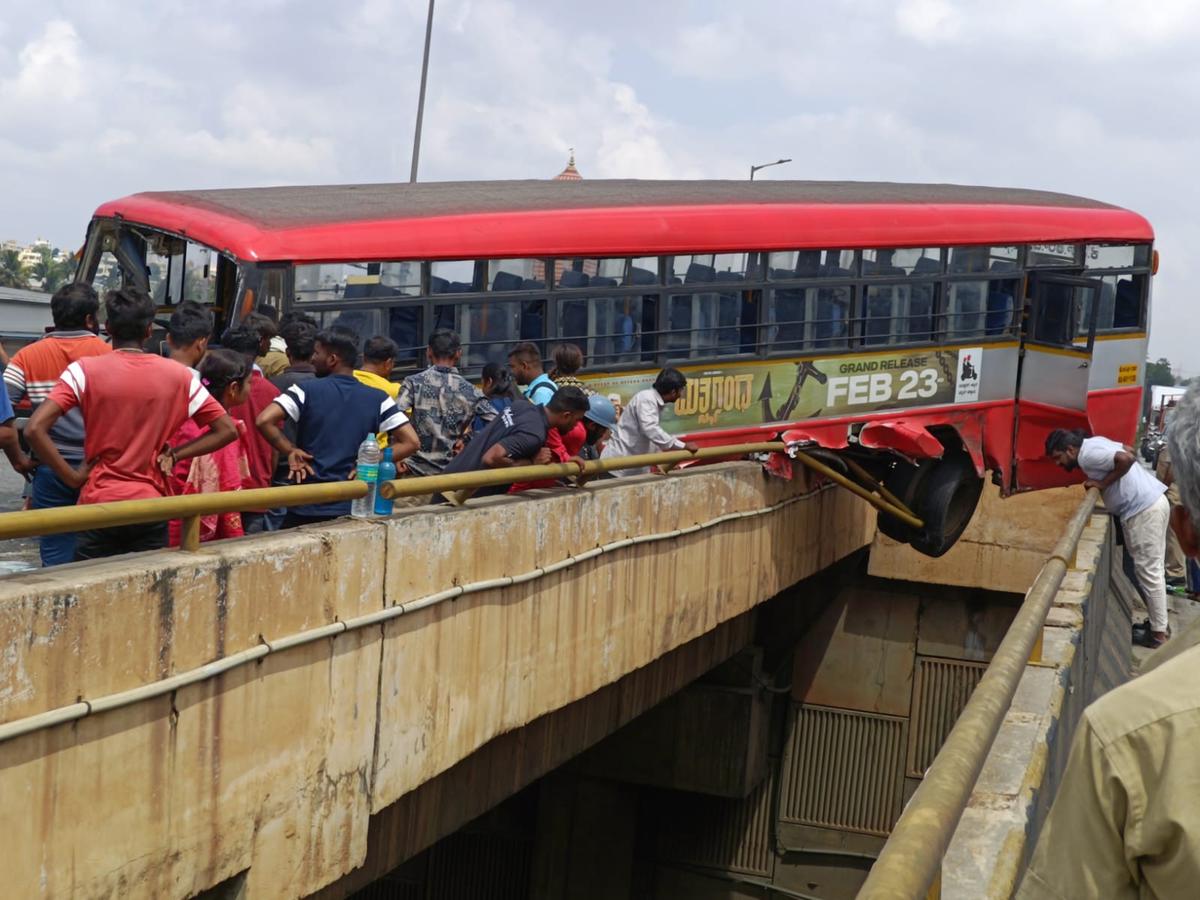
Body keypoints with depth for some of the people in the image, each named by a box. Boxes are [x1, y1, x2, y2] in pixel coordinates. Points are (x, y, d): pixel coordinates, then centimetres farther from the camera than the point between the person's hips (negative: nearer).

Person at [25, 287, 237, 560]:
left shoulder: (86, 370, -5)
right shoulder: (179, 376, 2)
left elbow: (35, 429, -14)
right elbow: (227, 430, 5)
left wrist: (72, 477, -5)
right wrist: (175, 454, 4)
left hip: (99, 504, -1)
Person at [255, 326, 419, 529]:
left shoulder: (306, 391, -5)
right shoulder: (377, 399, 2)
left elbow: (264, 421, -16)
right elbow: (411, 442, -4)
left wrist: (290, 451, -3)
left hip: (306, 509, -2)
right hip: (353, 510, 3)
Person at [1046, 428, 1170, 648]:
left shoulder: (1087, 455, -15)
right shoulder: (1093, 443, 14)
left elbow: (1126, 459, -27)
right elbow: (1128, 452, 21)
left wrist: (1103, 484, -14)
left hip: (1143, 510, -10)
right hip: (1152, 502, 10)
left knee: (1148, 571, -3)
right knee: (1151, 569, 16)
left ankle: (1158, 634, 2)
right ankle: (1159, 624, 23)